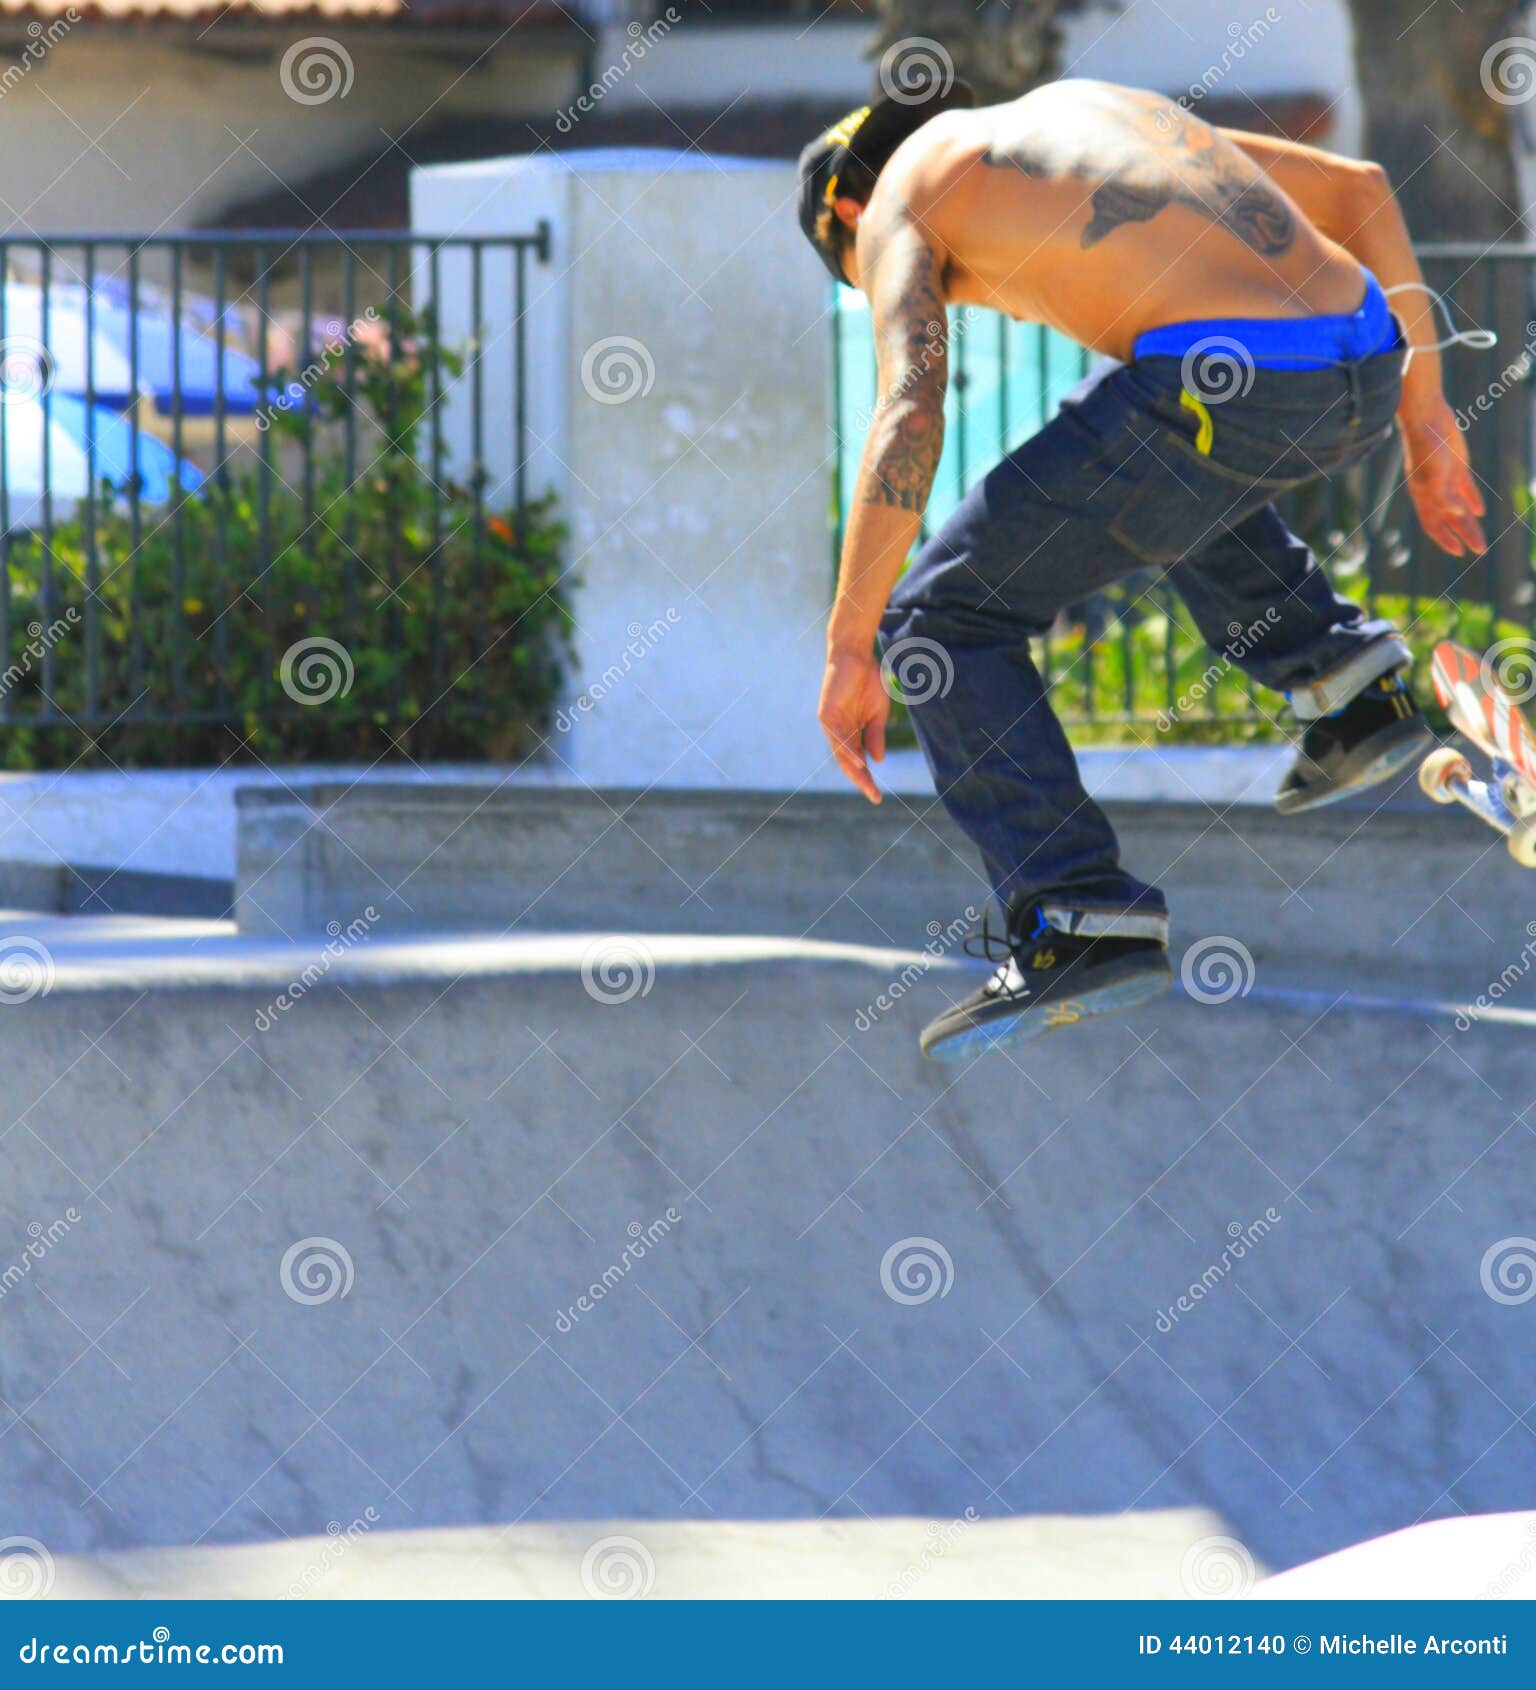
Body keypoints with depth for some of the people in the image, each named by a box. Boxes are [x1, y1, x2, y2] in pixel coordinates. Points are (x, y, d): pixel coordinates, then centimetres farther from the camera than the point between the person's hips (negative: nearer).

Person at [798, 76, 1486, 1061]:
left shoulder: (898, 199, 12)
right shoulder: (1087, 107, 32)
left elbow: (910, 419, -6)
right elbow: (1359, 189, 29)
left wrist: (852, 648, -5)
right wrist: (1421, 411, 30)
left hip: (1224, 390, -7)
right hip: (1366, 370, 7)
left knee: (944, 620, 7)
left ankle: (1081, 923, -4)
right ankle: (1344, 681, 26)